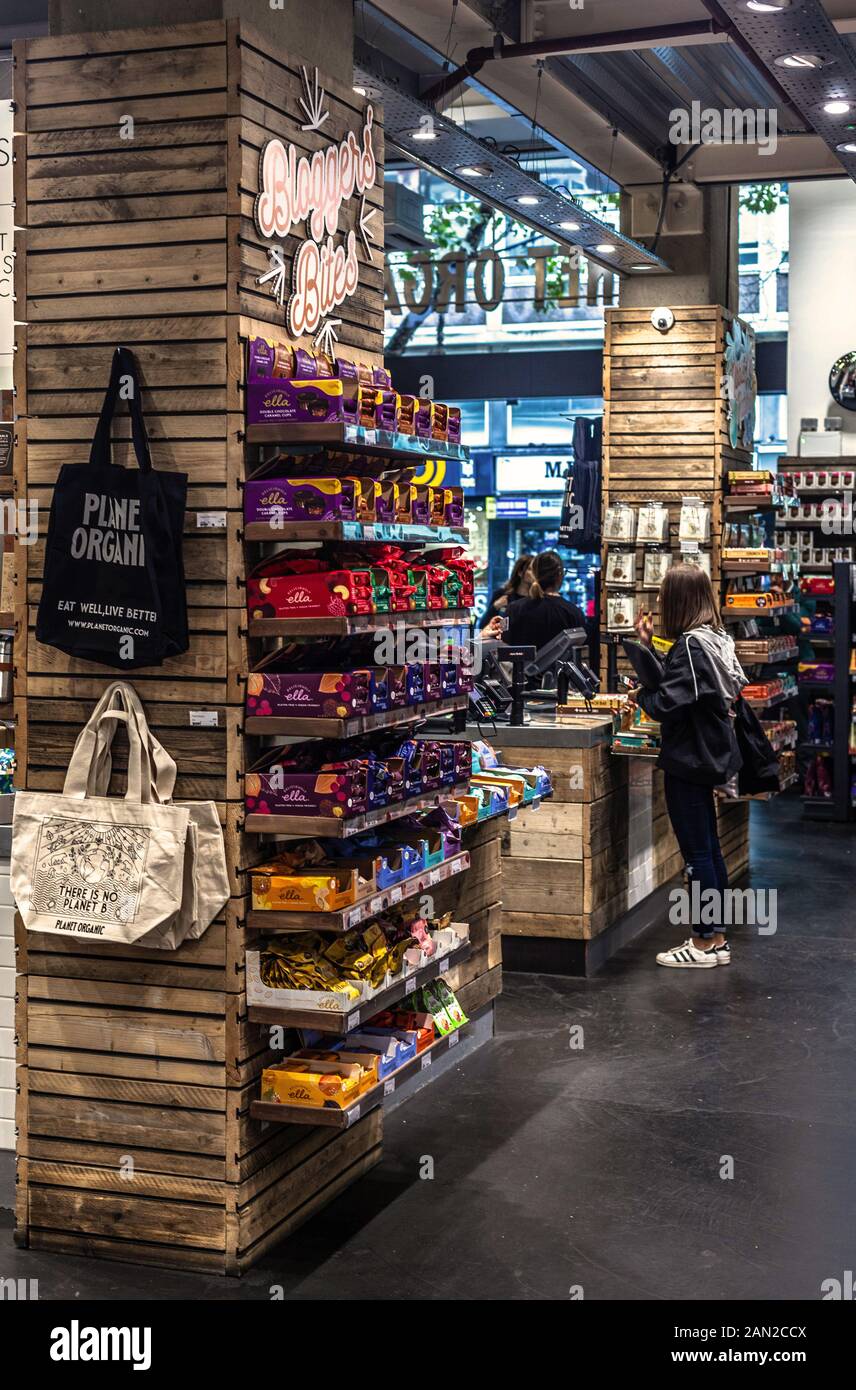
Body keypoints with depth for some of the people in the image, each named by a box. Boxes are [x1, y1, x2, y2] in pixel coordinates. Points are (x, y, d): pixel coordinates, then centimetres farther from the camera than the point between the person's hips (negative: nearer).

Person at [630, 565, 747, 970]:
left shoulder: (690, 644, -20)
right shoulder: (714, 638, 10)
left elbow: (668, 702, -24)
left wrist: (639, 696, -5)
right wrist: (648, 646, 11)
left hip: (689, 758, -10)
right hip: (708, 754, 10)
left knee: (697, 852, -2)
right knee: (708, 847, 15)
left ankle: (705, 943, 5)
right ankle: (714, 936, 23)